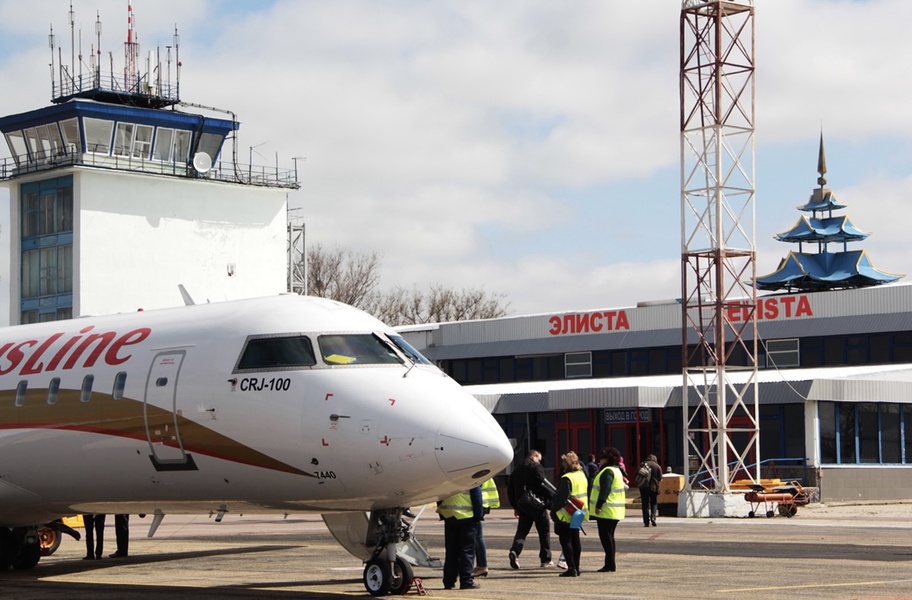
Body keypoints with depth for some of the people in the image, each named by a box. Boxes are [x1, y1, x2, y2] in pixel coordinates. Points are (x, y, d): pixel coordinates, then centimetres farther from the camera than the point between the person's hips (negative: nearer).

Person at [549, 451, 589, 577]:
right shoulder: (582, 476, 9)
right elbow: (586, 493, 17)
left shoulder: (566, 479, -19)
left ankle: (571, 568, -7)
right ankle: (576, 568, 17)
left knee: (565, 541, -3)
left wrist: (553, 510, -13)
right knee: (575, 540, 14)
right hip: (578, 514, 9)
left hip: (566, 515, -9)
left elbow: (561, 497, -22)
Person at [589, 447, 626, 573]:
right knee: (608, 537, 15)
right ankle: (610, 564, 18)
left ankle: (610, 565, -7)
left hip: (607, 510, -10)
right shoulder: (616, 470, 18)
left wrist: (598, 505, -24)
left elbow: (605, 490, -23)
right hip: (614, 511, 10)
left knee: (606, 536, -7)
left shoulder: (607, 472, -15)